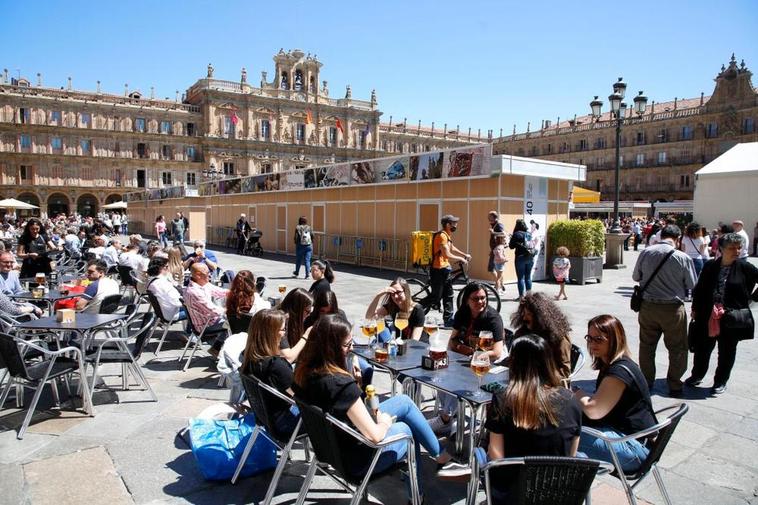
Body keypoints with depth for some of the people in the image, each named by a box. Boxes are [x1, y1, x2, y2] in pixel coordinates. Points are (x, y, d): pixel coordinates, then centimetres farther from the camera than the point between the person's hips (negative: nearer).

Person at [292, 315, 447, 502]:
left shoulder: (304, 369, -12)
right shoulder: (341, 384, -37)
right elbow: (374, 435, -29)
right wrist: (385, 423, -8)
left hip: (331, 444, 7)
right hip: (356, 458, -7)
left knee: (404, 401, 17)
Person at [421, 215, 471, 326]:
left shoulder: (447, 235, 12)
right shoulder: (442, 236, -20)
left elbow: (452, 248, 29)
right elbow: (447, 255, -26)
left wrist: (465, 255, 19)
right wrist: (461, 259, -14)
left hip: (445, 269, 10)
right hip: (438, 270, -10)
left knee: (448, 295, 11)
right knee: (436, 297, -4)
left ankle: (448, 319, 17)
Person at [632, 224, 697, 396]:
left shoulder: (646, 252, -8)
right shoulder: (683, 258, -14)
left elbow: (636, 276, 5)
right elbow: (692, 285, -3)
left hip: (648, 306, 3)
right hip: (673, 308, -2)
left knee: (647, 345, 17)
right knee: (677, 348, 14)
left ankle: (646, 381, 27)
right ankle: (674, 385, 22)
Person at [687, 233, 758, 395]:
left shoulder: (745, 268, -5)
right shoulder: (710, 266, 1)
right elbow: (699, 288, 7)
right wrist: (695, 309, 7)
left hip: (731, 317, -1)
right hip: (707, 316, 1)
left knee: (727, 351, 11)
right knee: (702, 347, 11)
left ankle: (721, 381, 28)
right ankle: (697, 375, 30)